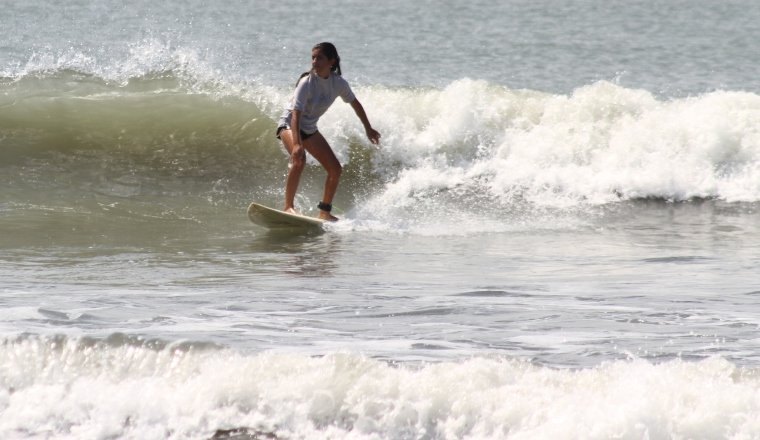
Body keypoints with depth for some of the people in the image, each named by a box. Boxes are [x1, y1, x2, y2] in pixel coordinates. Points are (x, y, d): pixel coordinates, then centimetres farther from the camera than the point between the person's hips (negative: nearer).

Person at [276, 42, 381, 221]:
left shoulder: (339, 83, -10)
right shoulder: (307, 83, -27)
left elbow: (355, 104, 9)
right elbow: (296, 114, -34)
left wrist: (368, 129, 19)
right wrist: (296, 144, -46)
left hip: (310, 129, 6)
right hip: (289, 125, -6)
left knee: (335, 169, 1)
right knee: (299, 159, -34)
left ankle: (324, 211, 12)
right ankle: (289, 206, -34)